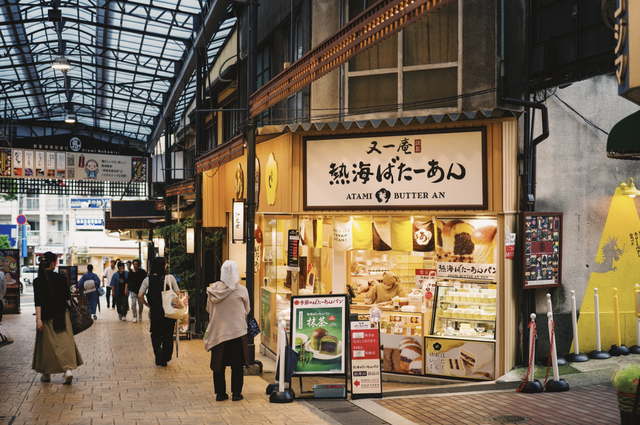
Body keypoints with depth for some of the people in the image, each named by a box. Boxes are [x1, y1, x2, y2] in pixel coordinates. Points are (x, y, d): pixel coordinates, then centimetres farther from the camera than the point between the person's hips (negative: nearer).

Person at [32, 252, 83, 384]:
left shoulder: (37, 281, -6)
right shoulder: (60, 279, -7)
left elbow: (37, 302, -11)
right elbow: (68, 297, 1)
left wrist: (38, 319, -13)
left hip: (46, 316, 1)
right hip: (61, 316, -1)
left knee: (47, 343, 11)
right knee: (65, 342, 4)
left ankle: (46, 373, 21)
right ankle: (68, 368, -12)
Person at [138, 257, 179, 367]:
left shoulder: (148, 279, -3)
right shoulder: (170, 278, -6)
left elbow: (140, 296, -7)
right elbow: (177, 294, -3)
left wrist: (147, 304, 8)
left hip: (155, 312, 1)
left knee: (155, 333, 18)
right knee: (168, 335, 13)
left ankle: (158, 349, -10)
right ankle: (165, 358, 17)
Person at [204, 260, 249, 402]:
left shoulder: (213, 289, -5)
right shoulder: (241, 290, -11)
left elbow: (208, 309, 9)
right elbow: (247, 310, 3)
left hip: (217, 332, 2)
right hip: (237, 331, -2)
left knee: (219, 364, 11)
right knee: (237, 365, 8)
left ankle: (220, 393, 15)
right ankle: (236, 393, 12)